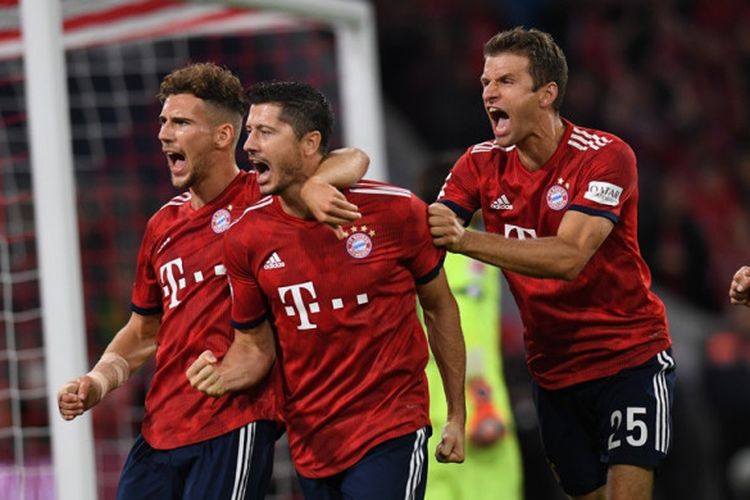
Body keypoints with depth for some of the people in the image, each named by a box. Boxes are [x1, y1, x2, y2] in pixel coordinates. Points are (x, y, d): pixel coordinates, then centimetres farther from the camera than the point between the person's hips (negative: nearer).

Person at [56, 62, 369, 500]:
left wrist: (315, 184, -34)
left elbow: (354, 160, -13)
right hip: (159, 431, 6)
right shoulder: (164, 225, 16)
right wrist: (99, 381, 8)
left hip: (235, 427, -6)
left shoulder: (262, 199, -2)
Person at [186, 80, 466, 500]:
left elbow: (439, 307, 5)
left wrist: (457, 416, 7)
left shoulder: (395, 210, -9)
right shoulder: (246, 237, -3)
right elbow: (255, 343, 8)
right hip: (311, 445, 3)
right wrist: (223, 375, -16)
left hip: (390, 433, -3)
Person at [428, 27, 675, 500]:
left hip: (630, 358, -5)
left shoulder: (604, 156, -17)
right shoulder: (482, 163, -1)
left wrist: (464, 239, -42)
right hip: (552, 369, 5)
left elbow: (569, 257, -31)